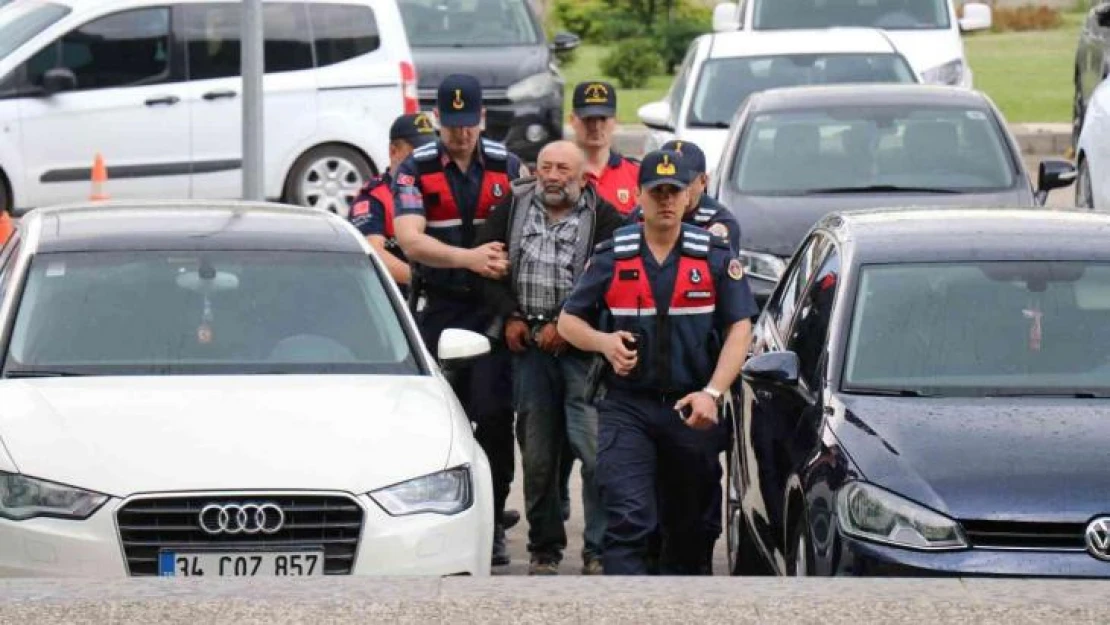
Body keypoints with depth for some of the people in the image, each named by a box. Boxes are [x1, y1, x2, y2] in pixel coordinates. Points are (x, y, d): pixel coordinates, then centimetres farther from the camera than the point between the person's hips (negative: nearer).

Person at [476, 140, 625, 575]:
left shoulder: (603, 217, -2)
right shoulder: (513, 208, 9)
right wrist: (510, 315, 2)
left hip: (584, 348, -3)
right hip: (529, 345, 4)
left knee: (593, 446, -12)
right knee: (537, 454, 6)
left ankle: (600, 550, -8)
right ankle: (544, 548, 16)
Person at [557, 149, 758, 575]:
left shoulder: (715, 256, 3)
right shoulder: (612, 256, 5)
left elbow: (739, 328, -1)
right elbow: (569, 320, 11)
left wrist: (712, 393, -14)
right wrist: (604, 341, -11)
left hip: (692, 411, 1)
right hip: (626, 407, -1)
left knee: (687, 527, 11)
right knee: (627, 522, -15)